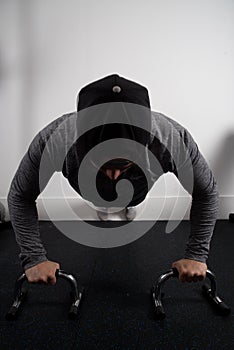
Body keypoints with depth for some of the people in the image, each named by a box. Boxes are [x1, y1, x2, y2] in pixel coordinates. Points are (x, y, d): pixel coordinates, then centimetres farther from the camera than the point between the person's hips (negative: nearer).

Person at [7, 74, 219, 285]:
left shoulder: (173, 139, -45)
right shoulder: (54, 140, -46)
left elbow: (207, 192, -26)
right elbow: (20, 196, -27)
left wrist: (197, 255, -28)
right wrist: (34, 259, -30)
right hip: (91, 191, 0)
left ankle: (129, 204, 67)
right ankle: (100, 204, 66)